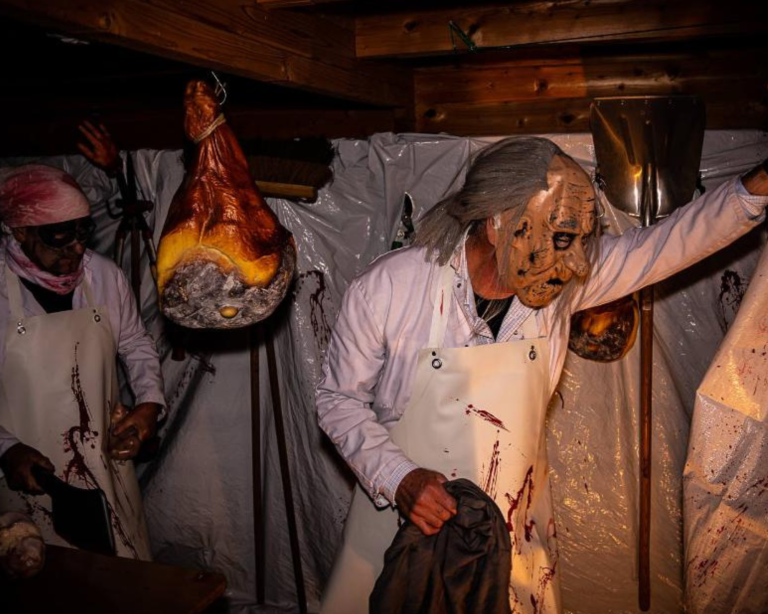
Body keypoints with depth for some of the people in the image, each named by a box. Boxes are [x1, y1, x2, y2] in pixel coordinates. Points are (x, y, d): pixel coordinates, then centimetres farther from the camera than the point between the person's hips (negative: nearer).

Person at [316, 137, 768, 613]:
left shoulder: (562, 284, -13)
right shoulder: (387, 289, -21)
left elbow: (666, 244, -5)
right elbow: (340, 399, -10)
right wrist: (398, 478, -24)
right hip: (403, 518, -2)